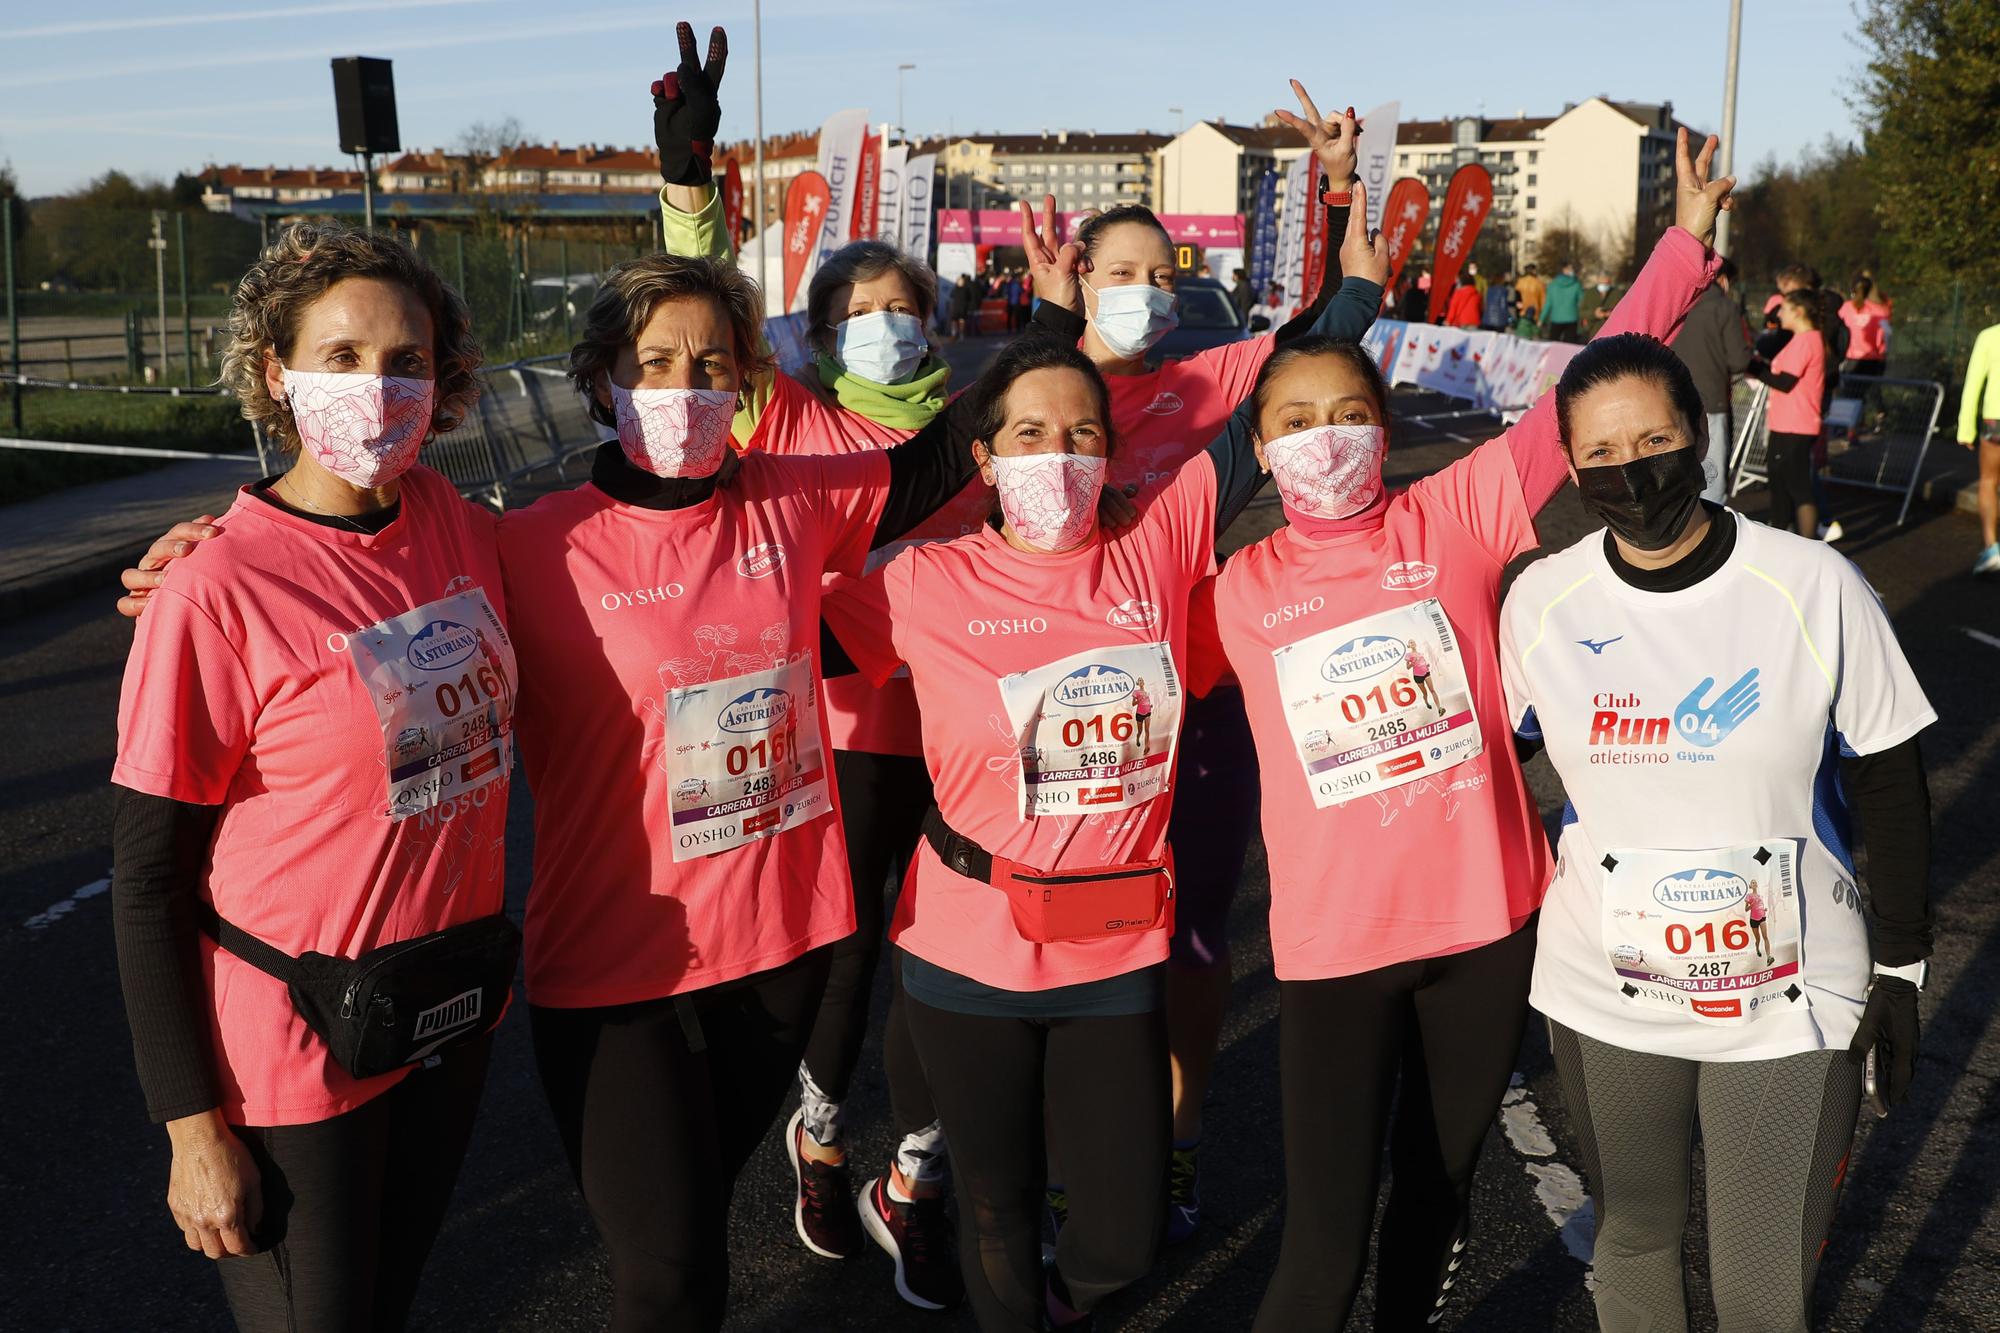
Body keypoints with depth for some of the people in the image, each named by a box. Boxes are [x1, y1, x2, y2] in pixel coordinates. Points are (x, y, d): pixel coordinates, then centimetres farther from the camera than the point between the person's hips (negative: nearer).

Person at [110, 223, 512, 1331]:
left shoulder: (456, 524, -3)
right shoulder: (213, 593, -19)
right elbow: (148, 881, -13)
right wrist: (194, 1128, -11)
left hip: (456, 1016, 6)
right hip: (294, 1048, -5)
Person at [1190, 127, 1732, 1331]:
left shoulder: (1456, 518, -2)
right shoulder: (1238, 591, 0)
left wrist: (1686, 243, -7)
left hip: (1490, 917, 1)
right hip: (1334, 939, -1)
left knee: (1439, 1191, 18)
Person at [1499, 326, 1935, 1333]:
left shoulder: (1814, 587, -13)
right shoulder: (1541, 600, -7)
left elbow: (1889, 784, -4)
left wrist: (1901, 967, -2)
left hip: (1790, 1005, -2)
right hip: (1603, 996, 2)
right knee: (1631, 1238, 20)